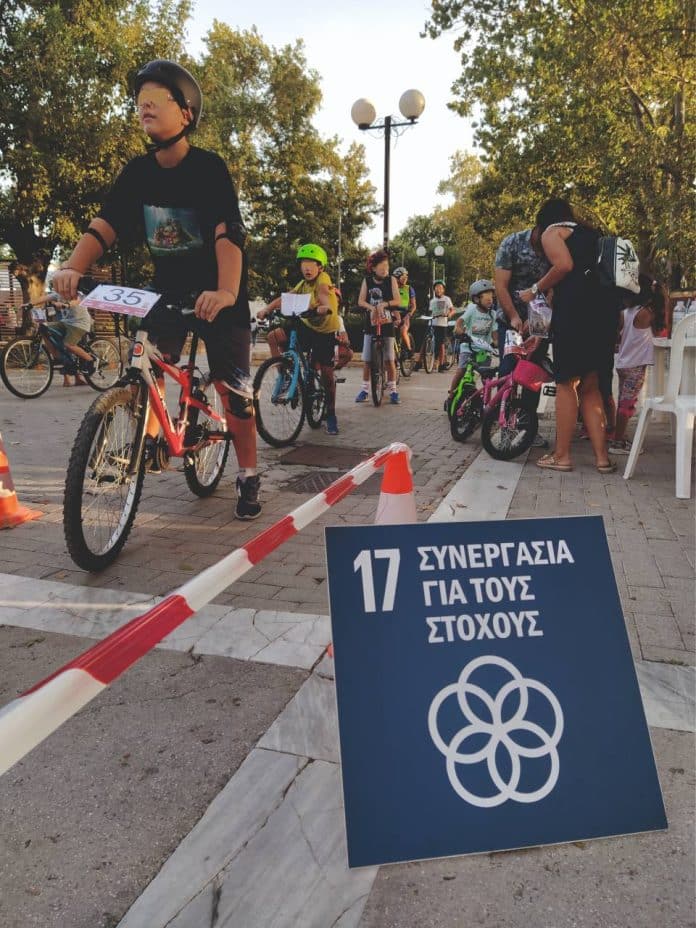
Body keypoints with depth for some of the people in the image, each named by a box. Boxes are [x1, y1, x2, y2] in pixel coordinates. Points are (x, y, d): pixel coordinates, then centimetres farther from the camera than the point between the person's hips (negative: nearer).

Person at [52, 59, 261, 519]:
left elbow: (229, 233, -29)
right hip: (170, 288, 5)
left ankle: (249, 476, 10)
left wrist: (226, 293, -46)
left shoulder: (208, 167, -17)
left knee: (233, 388, -4)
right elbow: (105, 224, -9)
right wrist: (73, 267, -28)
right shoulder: (138, 171, -2)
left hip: (218, 295, -4)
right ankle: (148, 441, 11)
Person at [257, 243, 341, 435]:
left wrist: (325, 307, -62)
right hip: (307, 327, 5)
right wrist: (266, 309, -23)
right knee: (274, 337, -14)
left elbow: (323, 293, -41)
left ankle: (331, 415, 12)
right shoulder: (303, 284, 1)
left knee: (327, 374, -3)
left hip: (325, 332, -5)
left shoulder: (323, 279, -18)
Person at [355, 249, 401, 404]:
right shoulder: (367, 281, 2)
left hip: (387, 323, -1)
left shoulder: (391, 280, 0)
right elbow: (361, 301, -4)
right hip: (371, 323, 1)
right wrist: (371, 307, -22)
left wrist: (384, 304, -24)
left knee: (390, 359, -1)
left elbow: (398, 301, -7)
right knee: (366, 359, 1)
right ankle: (364, 389, 11)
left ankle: (392, 390, 7)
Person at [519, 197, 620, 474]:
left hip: (577, 306, -7)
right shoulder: (589, 232, 30)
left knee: (566, 383, -1)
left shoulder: (551, 231, 8)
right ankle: (602, 457, 9)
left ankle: (561, 455, 4)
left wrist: (535, 290, 1)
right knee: (590, 386, 11)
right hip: (606, 307, 7)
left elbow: (564, 265, -12)